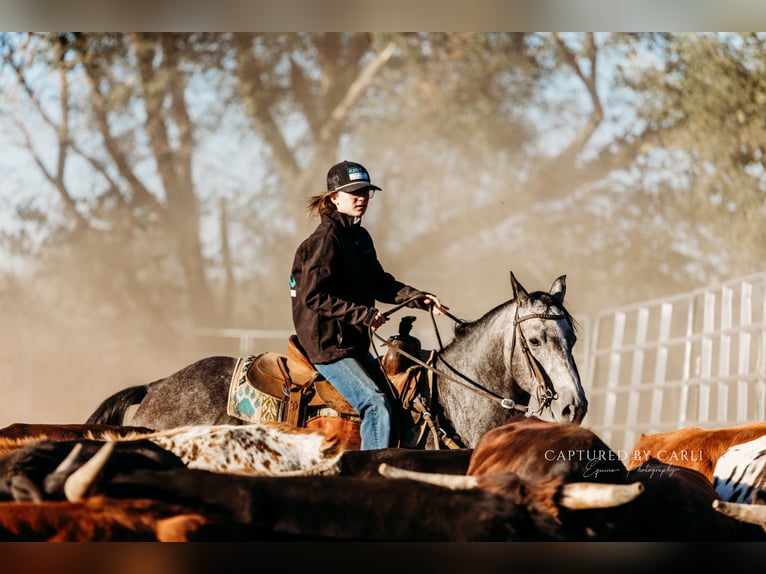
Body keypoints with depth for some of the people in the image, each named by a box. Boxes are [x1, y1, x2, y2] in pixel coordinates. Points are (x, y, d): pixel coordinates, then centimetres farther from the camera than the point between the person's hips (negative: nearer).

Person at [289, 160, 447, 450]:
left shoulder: (361, 237, 13)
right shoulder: (325, 240, -15)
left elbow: (379, 283, 16)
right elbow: (313, 296, -21)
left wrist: (419, 298, 2)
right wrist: (363, 314, -26)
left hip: (356, 345, 10)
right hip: (328, 346, -10)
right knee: (376, 403, -22)